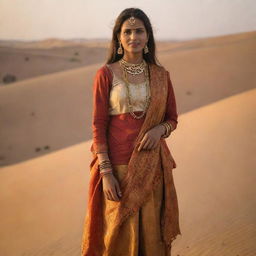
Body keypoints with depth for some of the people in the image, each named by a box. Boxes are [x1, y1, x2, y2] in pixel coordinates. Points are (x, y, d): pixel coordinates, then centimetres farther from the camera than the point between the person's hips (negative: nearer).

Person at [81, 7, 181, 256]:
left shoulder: (161, 75, 6)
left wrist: (160, 129, -11)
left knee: (150, 231, 6)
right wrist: (106, 172, -12)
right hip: (118, 163, -2)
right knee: (120, 232, 2)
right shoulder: (106, 74, -3)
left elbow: (172, 119, 13)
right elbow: (98, 125, -5)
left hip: (151, 165, 3)